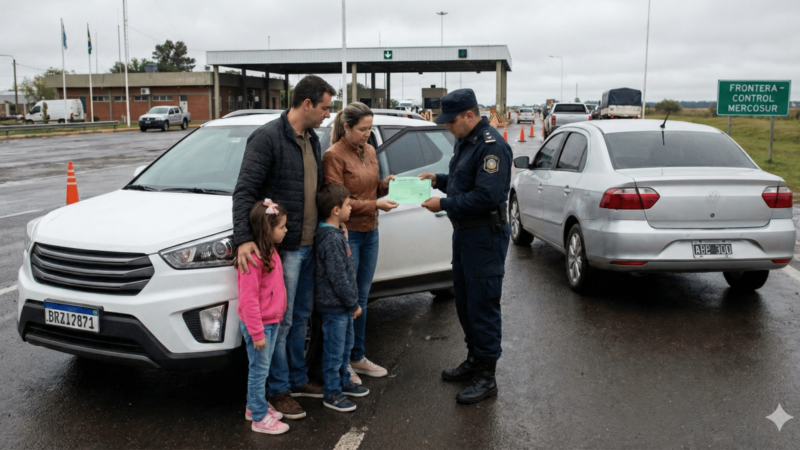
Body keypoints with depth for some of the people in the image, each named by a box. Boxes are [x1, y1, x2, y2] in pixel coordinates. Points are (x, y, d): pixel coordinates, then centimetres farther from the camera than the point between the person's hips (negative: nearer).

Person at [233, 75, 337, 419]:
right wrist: (244, 239, -29)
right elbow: (244, 191, -19)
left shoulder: (312, 140, 12)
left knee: (301, 316, 18)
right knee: (281, 320, 1)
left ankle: (298, 379, 33)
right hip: (282, 247, -8)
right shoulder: (267, 138, -14)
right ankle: (279, 391, 15)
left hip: (309, 246, 8)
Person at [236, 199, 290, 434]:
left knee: (262, 368, 20)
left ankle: (254, 406, 35)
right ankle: (260, 418, 15)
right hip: (259, 324, -9)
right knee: (259, 370, 3)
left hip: (272, 321, 9)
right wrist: (257, 333, -21)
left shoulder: (271, 251, 6)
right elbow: (249, 299, -24)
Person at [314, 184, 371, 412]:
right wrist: (353, 303, -16)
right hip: (334, 306, -10)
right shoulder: (331, 239, -24)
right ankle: (332, 394, 14)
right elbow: (338, 278, -23)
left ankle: (343, 382, 38)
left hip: (343, 305, 10)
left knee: (345, 345, 22)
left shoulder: (337, 233, 8)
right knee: (334, 350, 2)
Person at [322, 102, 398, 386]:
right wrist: (375, 205, -21)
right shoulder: (334, 156, -12)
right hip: (347, 234, -7)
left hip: (369, 233, 8)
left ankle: (358, 357, 28)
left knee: (361, 298, 15)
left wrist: (386, 184, -2)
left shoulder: (369, 152, 11)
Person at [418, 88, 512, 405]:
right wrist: (438, 180, 8)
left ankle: (486, 376, 7)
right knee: (464, 302, 18)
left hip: (485, 236, -10)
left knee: (483, 305, -4)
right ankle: (474, 360, 33)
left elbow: (486, 196, -26)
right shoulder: (465, 141, 14)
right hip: (464, 233, 10)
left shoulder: (491, 146, -19)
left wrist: (444, 204, -20)